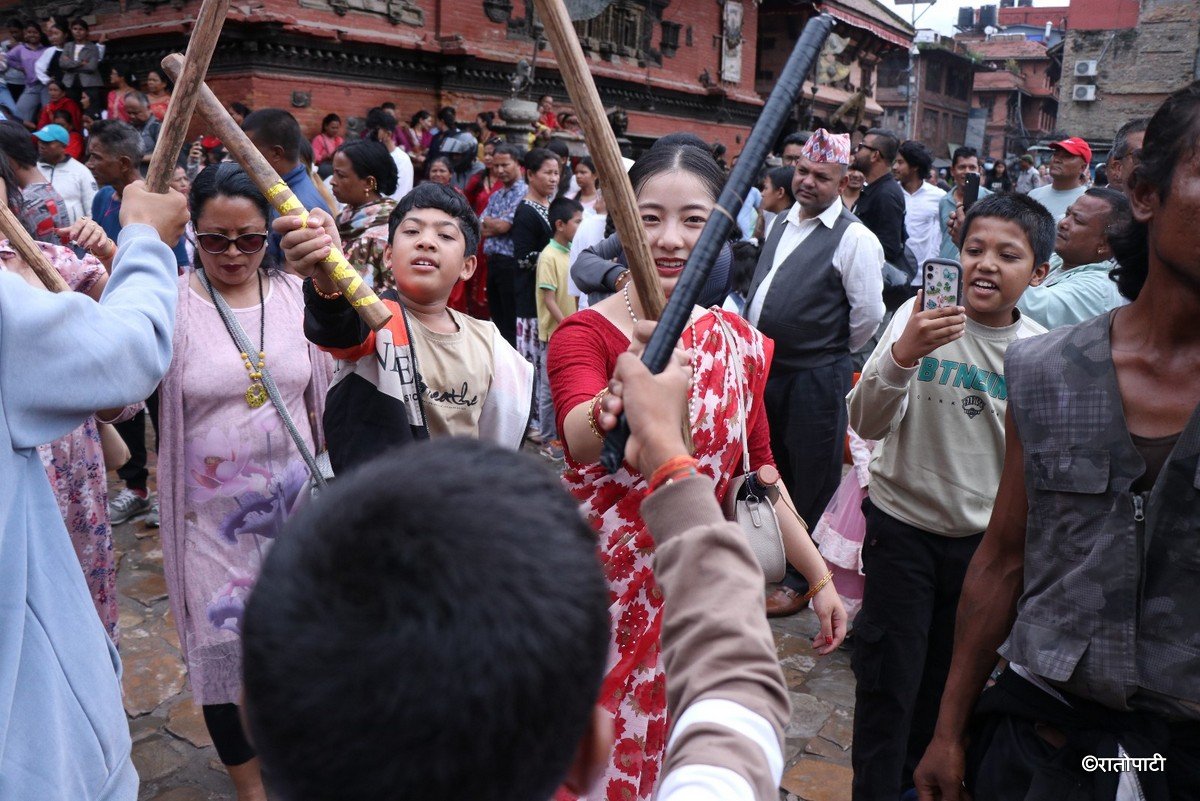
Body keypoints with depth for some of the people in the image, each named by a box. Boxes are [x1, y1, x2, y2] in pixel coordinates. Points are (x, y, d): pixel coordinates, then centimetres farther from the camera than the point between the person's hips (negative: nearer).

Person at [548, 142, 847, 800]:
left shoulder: (739, 341, 1)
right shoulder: (585, 333, -13)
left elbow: (757, 471, 9)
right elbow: (580, 438, -34)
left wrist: (819, 578, 7)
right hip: (602, 594, -3)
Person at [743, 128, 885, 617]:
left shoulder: (854, 239, -13)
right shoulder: (782, 225, 11)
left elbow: (868, 316, -12)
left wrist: (832, 353, 1)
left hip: (816, 379, -7)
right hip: (766, 369, 8)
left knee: (811, 484, 6)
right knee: (773, 472, 21)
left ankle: (801, 582, 20)